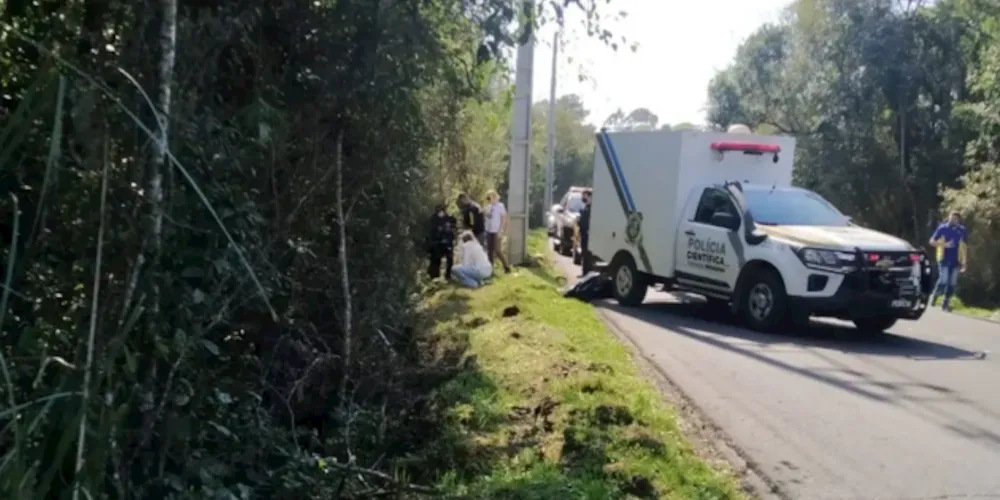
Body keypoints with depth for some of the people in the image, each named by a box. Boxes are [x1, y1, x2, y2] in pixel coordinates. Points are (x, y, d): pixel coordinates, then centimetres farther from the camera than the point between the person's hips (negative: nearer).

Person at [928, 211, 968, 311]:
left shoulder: (962, 230, 6)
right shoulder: (942, 228, -2)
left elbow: (964, 246, 11)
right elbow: (932, 241, 1)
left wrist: (963, 262, 8)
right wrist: (944, 244, -16)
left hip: (956, 260, 3)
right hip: (944, 259, -3)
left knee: (952, 283, 4)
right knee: (943, 281, -13)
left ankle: (946, 303, 15)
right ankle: (935, 295, 13)